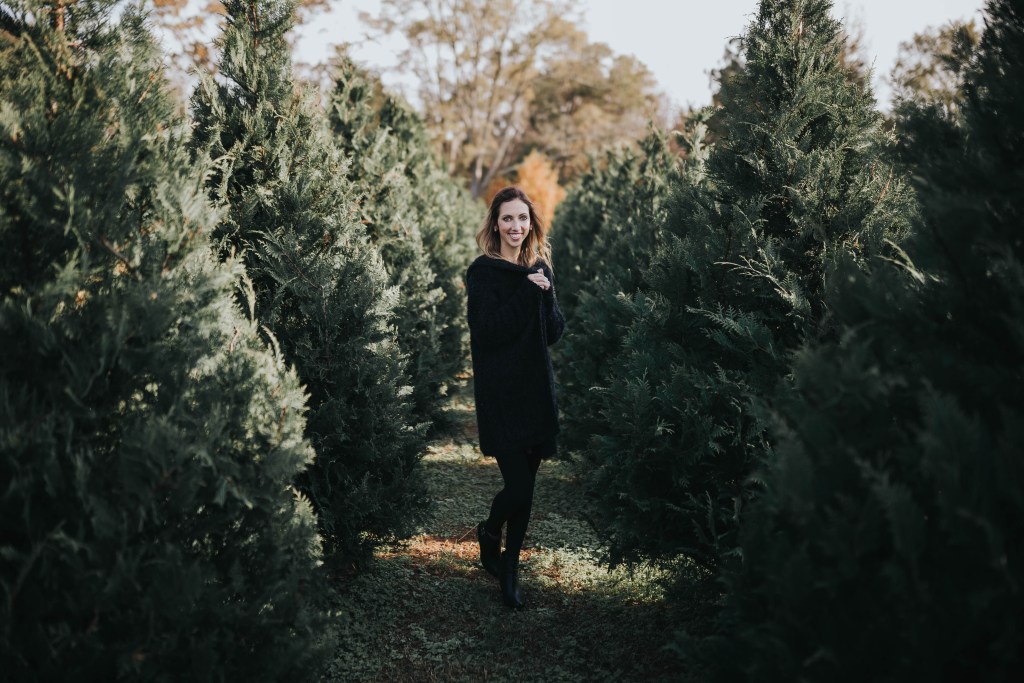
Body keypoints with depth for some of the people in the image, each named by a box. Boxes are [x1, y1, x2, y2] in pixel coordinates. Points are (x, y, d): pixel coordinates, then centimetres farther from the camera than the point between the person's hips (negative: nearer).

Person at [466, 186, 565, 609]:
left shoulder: (540, 268, 11)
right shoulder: (483, 272, -6)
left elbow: (555, 332, 6)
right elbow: (488, 332, -17)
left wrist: (546, 293, -11)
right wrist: (527, 293, -16)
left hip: (536, 388, 6)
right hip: (500, 393, -5)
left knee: (525, 486, 9)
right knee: (519, 487, -11)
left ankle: (509, 570, 22)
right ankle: (490, 532, 22)